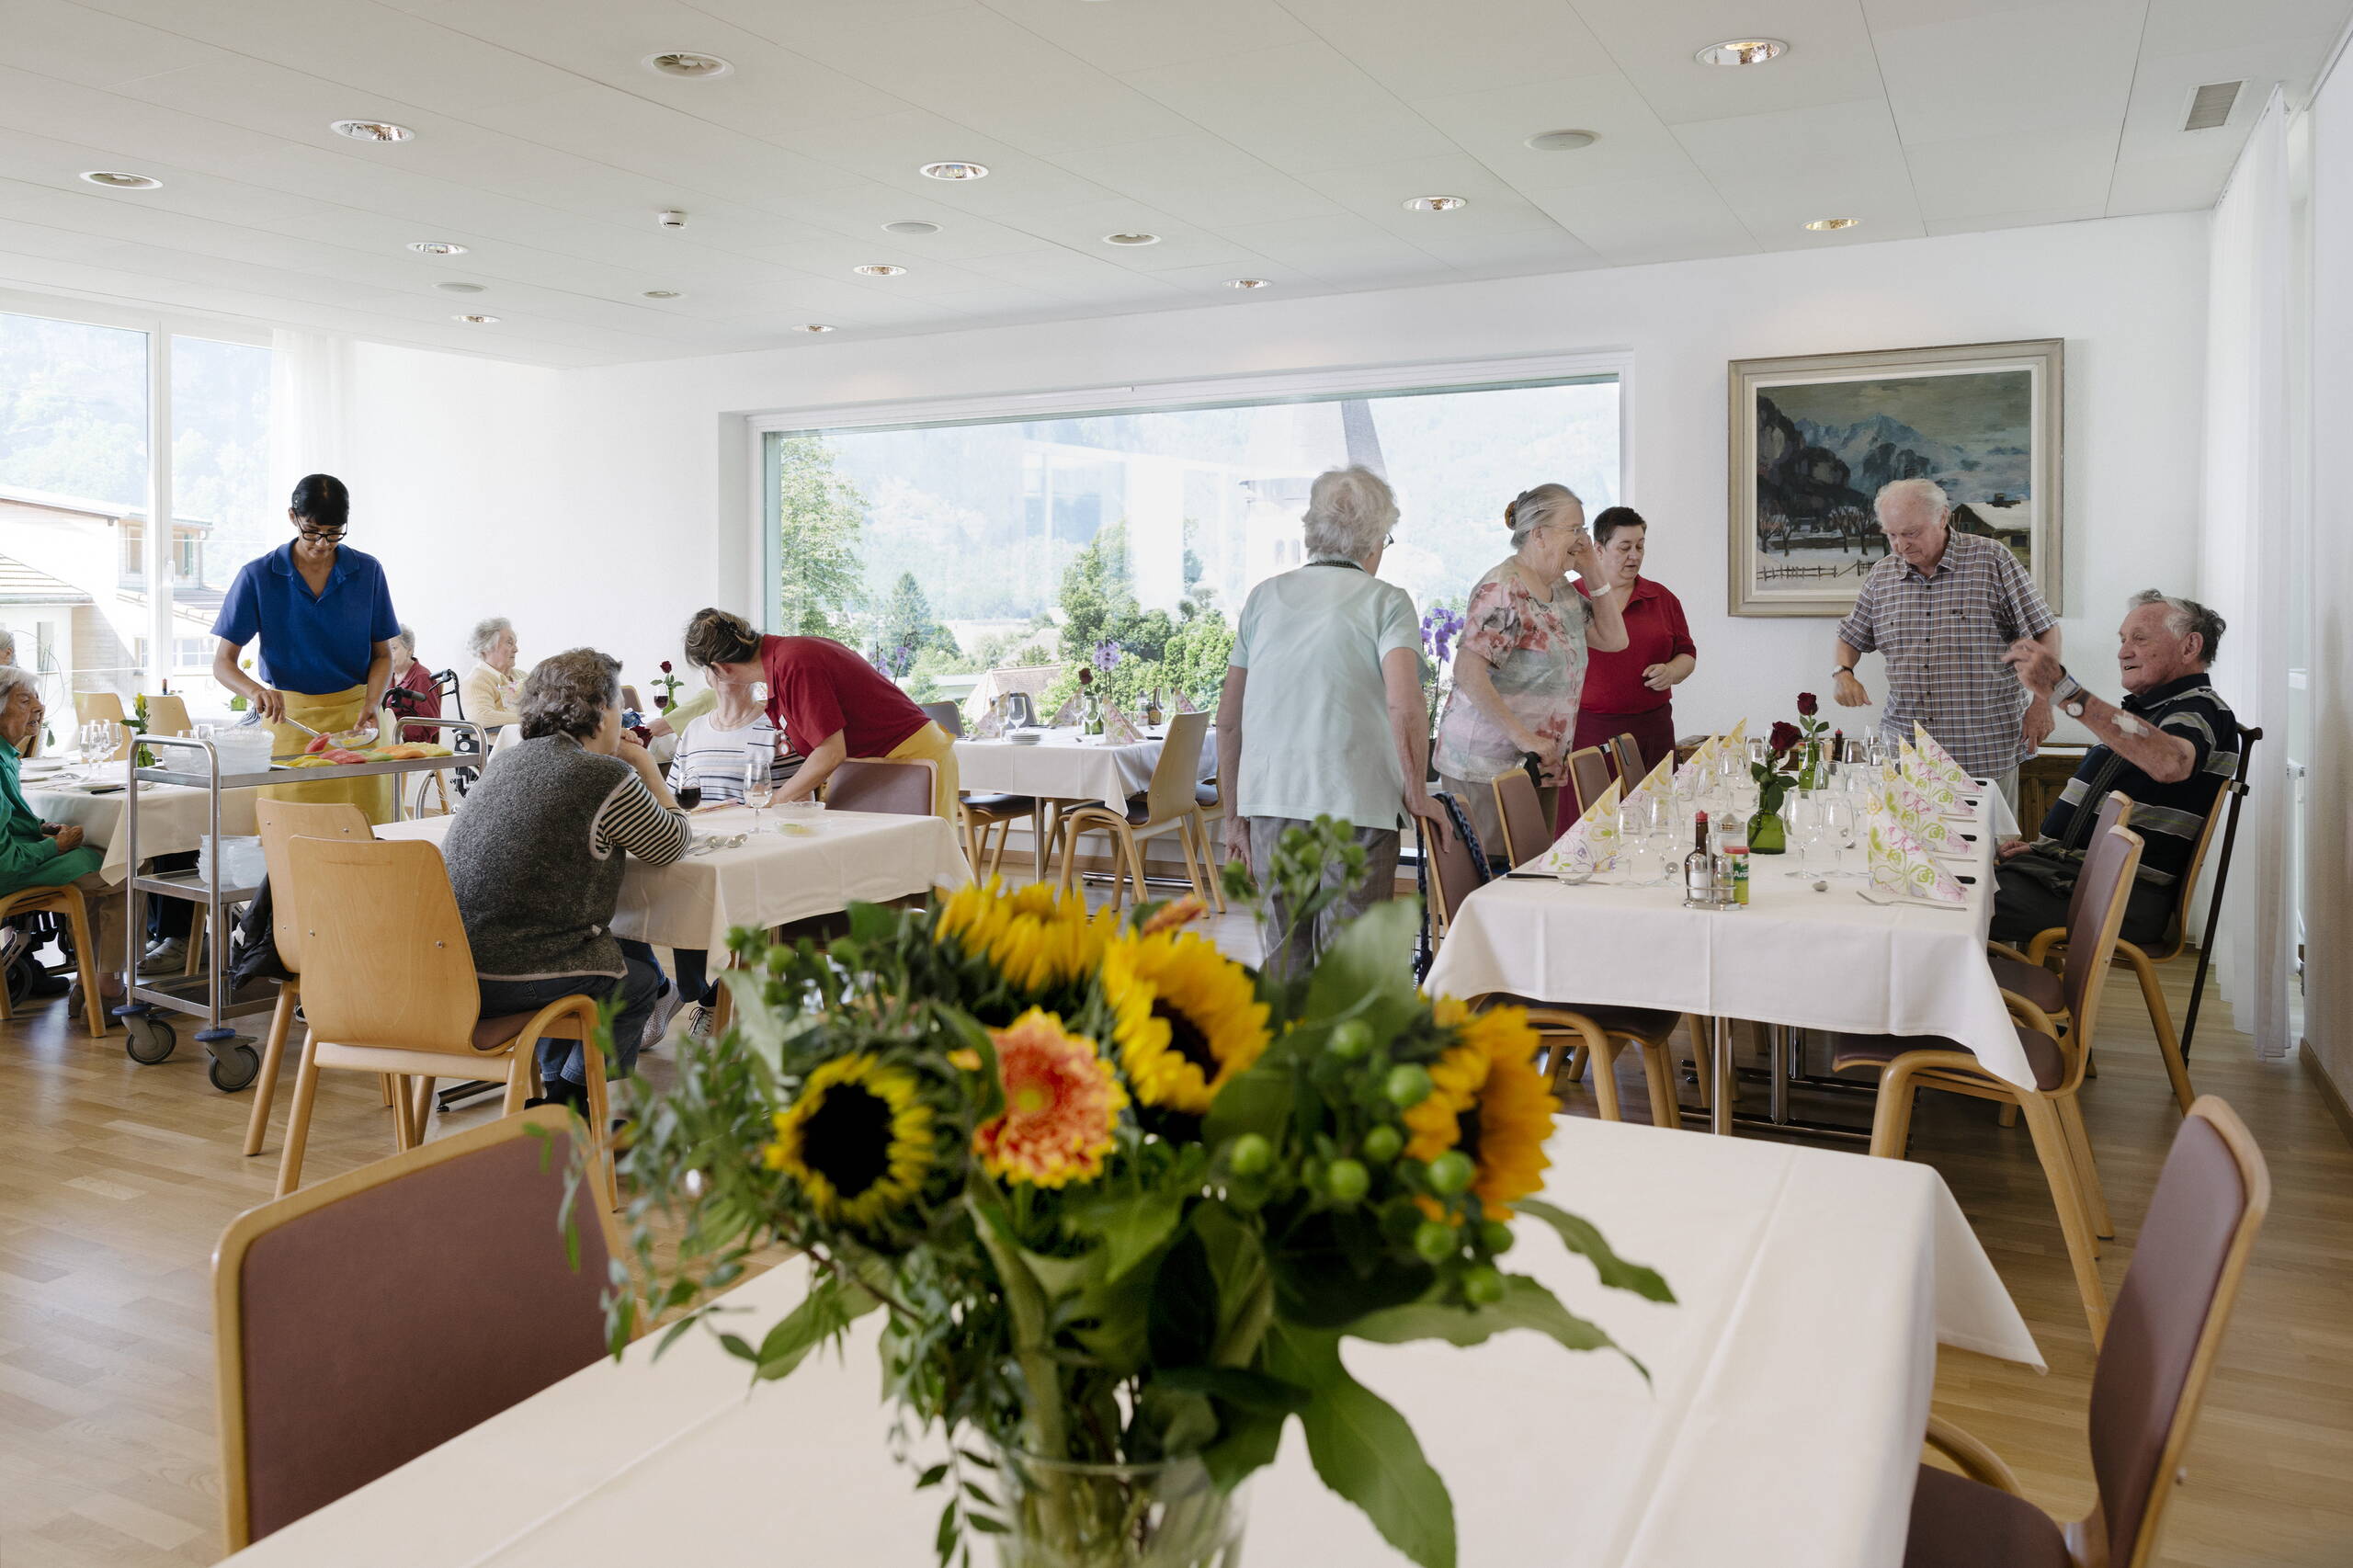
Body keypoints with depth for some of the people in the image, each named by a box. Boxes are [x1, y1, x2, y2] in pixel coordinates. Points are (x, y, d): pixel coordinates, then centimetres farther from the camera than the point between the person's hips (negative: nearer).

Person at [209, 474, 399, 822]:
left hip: (354, 718, 1)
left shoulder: (367, 572, 4)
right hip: (288, 719, -1)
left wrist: (371, 706, -11)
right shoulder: (258, 576, 0)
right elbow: (222, 663, -1)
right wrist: (255, 691, -23)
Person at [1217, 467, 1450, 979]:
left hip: (1269, 797, 4)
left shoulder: (1264, 596, 11)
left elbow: (1228, 718, 12)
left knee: (1285, 952, 13)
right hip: (1355, 800, -4)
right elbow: (1404, 708, -14)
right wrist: (1416, 793, -1)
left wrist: (1235, 810, 20)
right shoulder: (1385, 600, -1)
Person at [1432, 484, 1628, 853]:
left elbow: (1613, 639, 20)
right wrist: (1525, 738, -24)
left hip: (1542, 765, 9)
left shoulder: (1560, 589, 14)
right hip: (1487, 764, -9)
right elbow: (1468, 672, -24)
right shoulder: (1502, 590, -16)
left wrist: (1594, 573, 9)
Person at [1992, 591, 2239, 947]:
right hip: (2063, 864, 10)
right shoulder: (2142, 708, 25)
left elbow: (2169, 763, -35)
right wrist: (2041, 846, 13)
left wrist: (2063, 690, -39)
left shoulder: (2202, 709, -8)